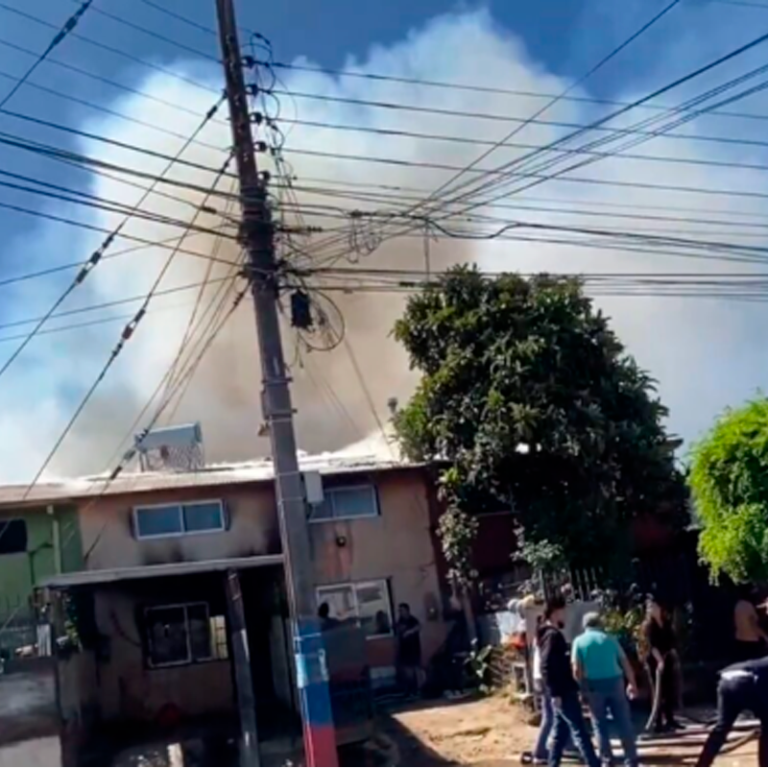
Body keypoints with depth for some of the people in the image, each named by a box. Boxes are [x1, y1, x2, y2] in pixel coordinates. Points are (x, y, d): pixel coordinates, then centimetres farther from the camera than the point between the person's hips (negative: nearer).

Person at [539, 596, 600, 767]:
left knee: (560, 732, 11)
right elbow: (546, 667, -22)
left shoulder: (554, 634, 16)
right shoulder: (552, 635, -15)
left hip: (563, 691, 10)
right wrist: (555, 693, -23)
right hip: (563, 693, -10)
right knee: (579, 730, -9)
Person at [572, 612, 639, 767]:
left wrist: (582, 688, 5)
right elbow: (625, 662, 7)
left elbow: (577, 670, -5)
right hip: (614, 682, 1)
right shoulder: (609, 638, 7)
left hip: (594, 685, -1)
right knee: (624, 723, 7)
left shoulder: (579, 641, 2)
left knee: (601, 725, 9)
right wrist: (632, 683, 15)